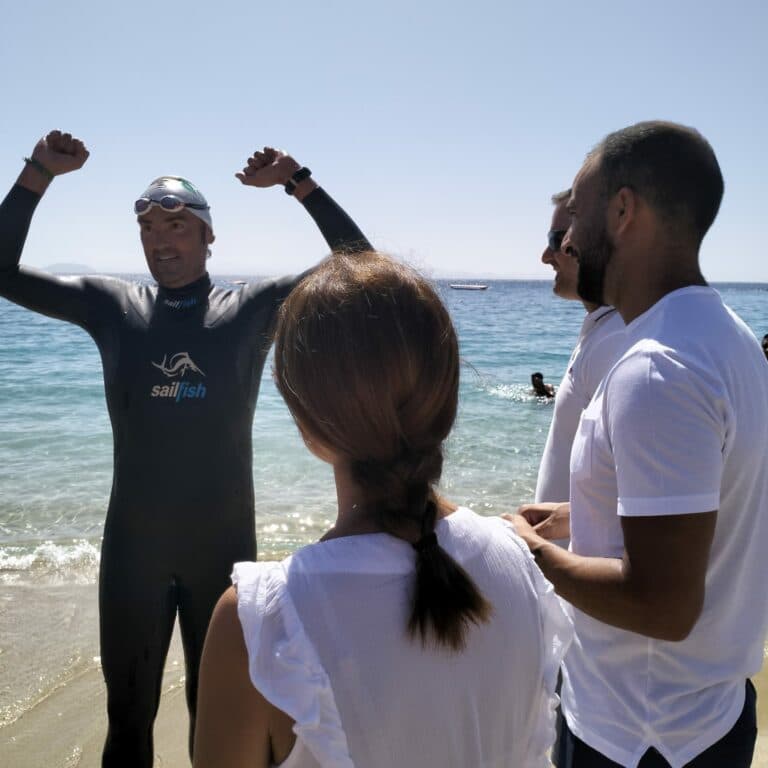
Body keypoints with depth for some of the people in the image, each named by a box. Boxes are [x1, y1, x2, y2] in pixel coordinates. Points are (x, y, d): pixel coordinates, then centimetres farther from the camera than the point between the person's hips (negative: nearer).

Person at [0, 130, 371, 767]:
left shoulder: (253, 307, -5)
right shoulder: (112, 306, -1)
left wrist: (299, 183, -17)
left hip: (226, 545, -1)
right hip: (133, 547, 1)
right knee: (129, 714, 19)